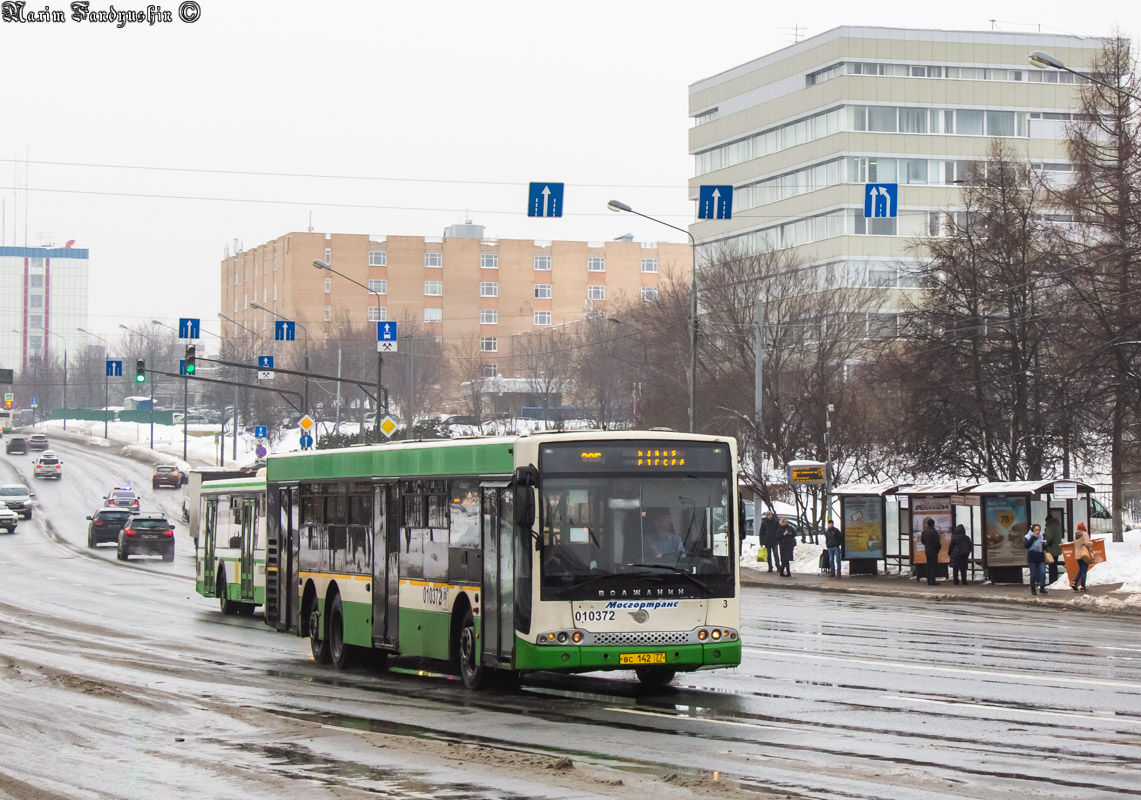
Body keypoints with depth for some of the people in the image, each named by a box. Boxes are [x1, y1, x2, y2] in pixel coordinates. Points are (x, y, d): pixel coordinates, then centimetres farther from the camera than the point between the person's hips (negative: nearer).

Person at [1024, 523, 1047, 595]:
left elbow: (1044, 548, 13)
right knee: (1033, 574, 3)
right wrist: (1033, 537, -18)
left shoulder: (1042, 537, 6)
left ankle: (1042, 587, -9)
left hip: (1041, 559, 2)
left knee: (1043, 572, -15)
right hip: (1032, 559, -2)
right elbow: (1027, 545, -19)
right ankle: (1033, 589, 17)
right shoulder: (1028, 537, -2)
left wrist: (1045, 545, -11)